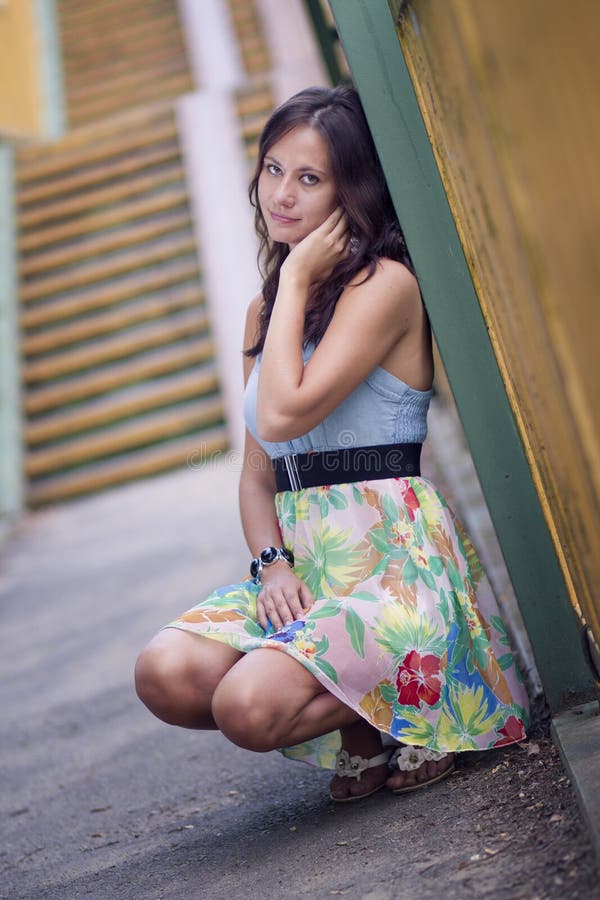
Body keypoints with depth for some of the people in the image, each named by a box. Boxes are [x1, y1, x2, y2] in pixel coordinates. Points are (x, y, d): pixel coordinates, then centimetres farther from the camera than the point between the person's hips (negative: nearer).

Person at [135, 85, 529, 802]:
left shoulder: (384, 282, -7)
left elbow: (283, 415, -18)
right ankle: (365, 723, 3)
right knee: (166, 675, -19)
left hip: (392, 557, -7)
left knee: (249, 709, -27)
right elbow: (258, 473, 16)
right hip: (301, 564, 7)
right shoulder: (264, 311, 17)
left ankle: (397, 719, 3)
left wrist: (296, 276, -8)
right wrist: (271, 562, -4)